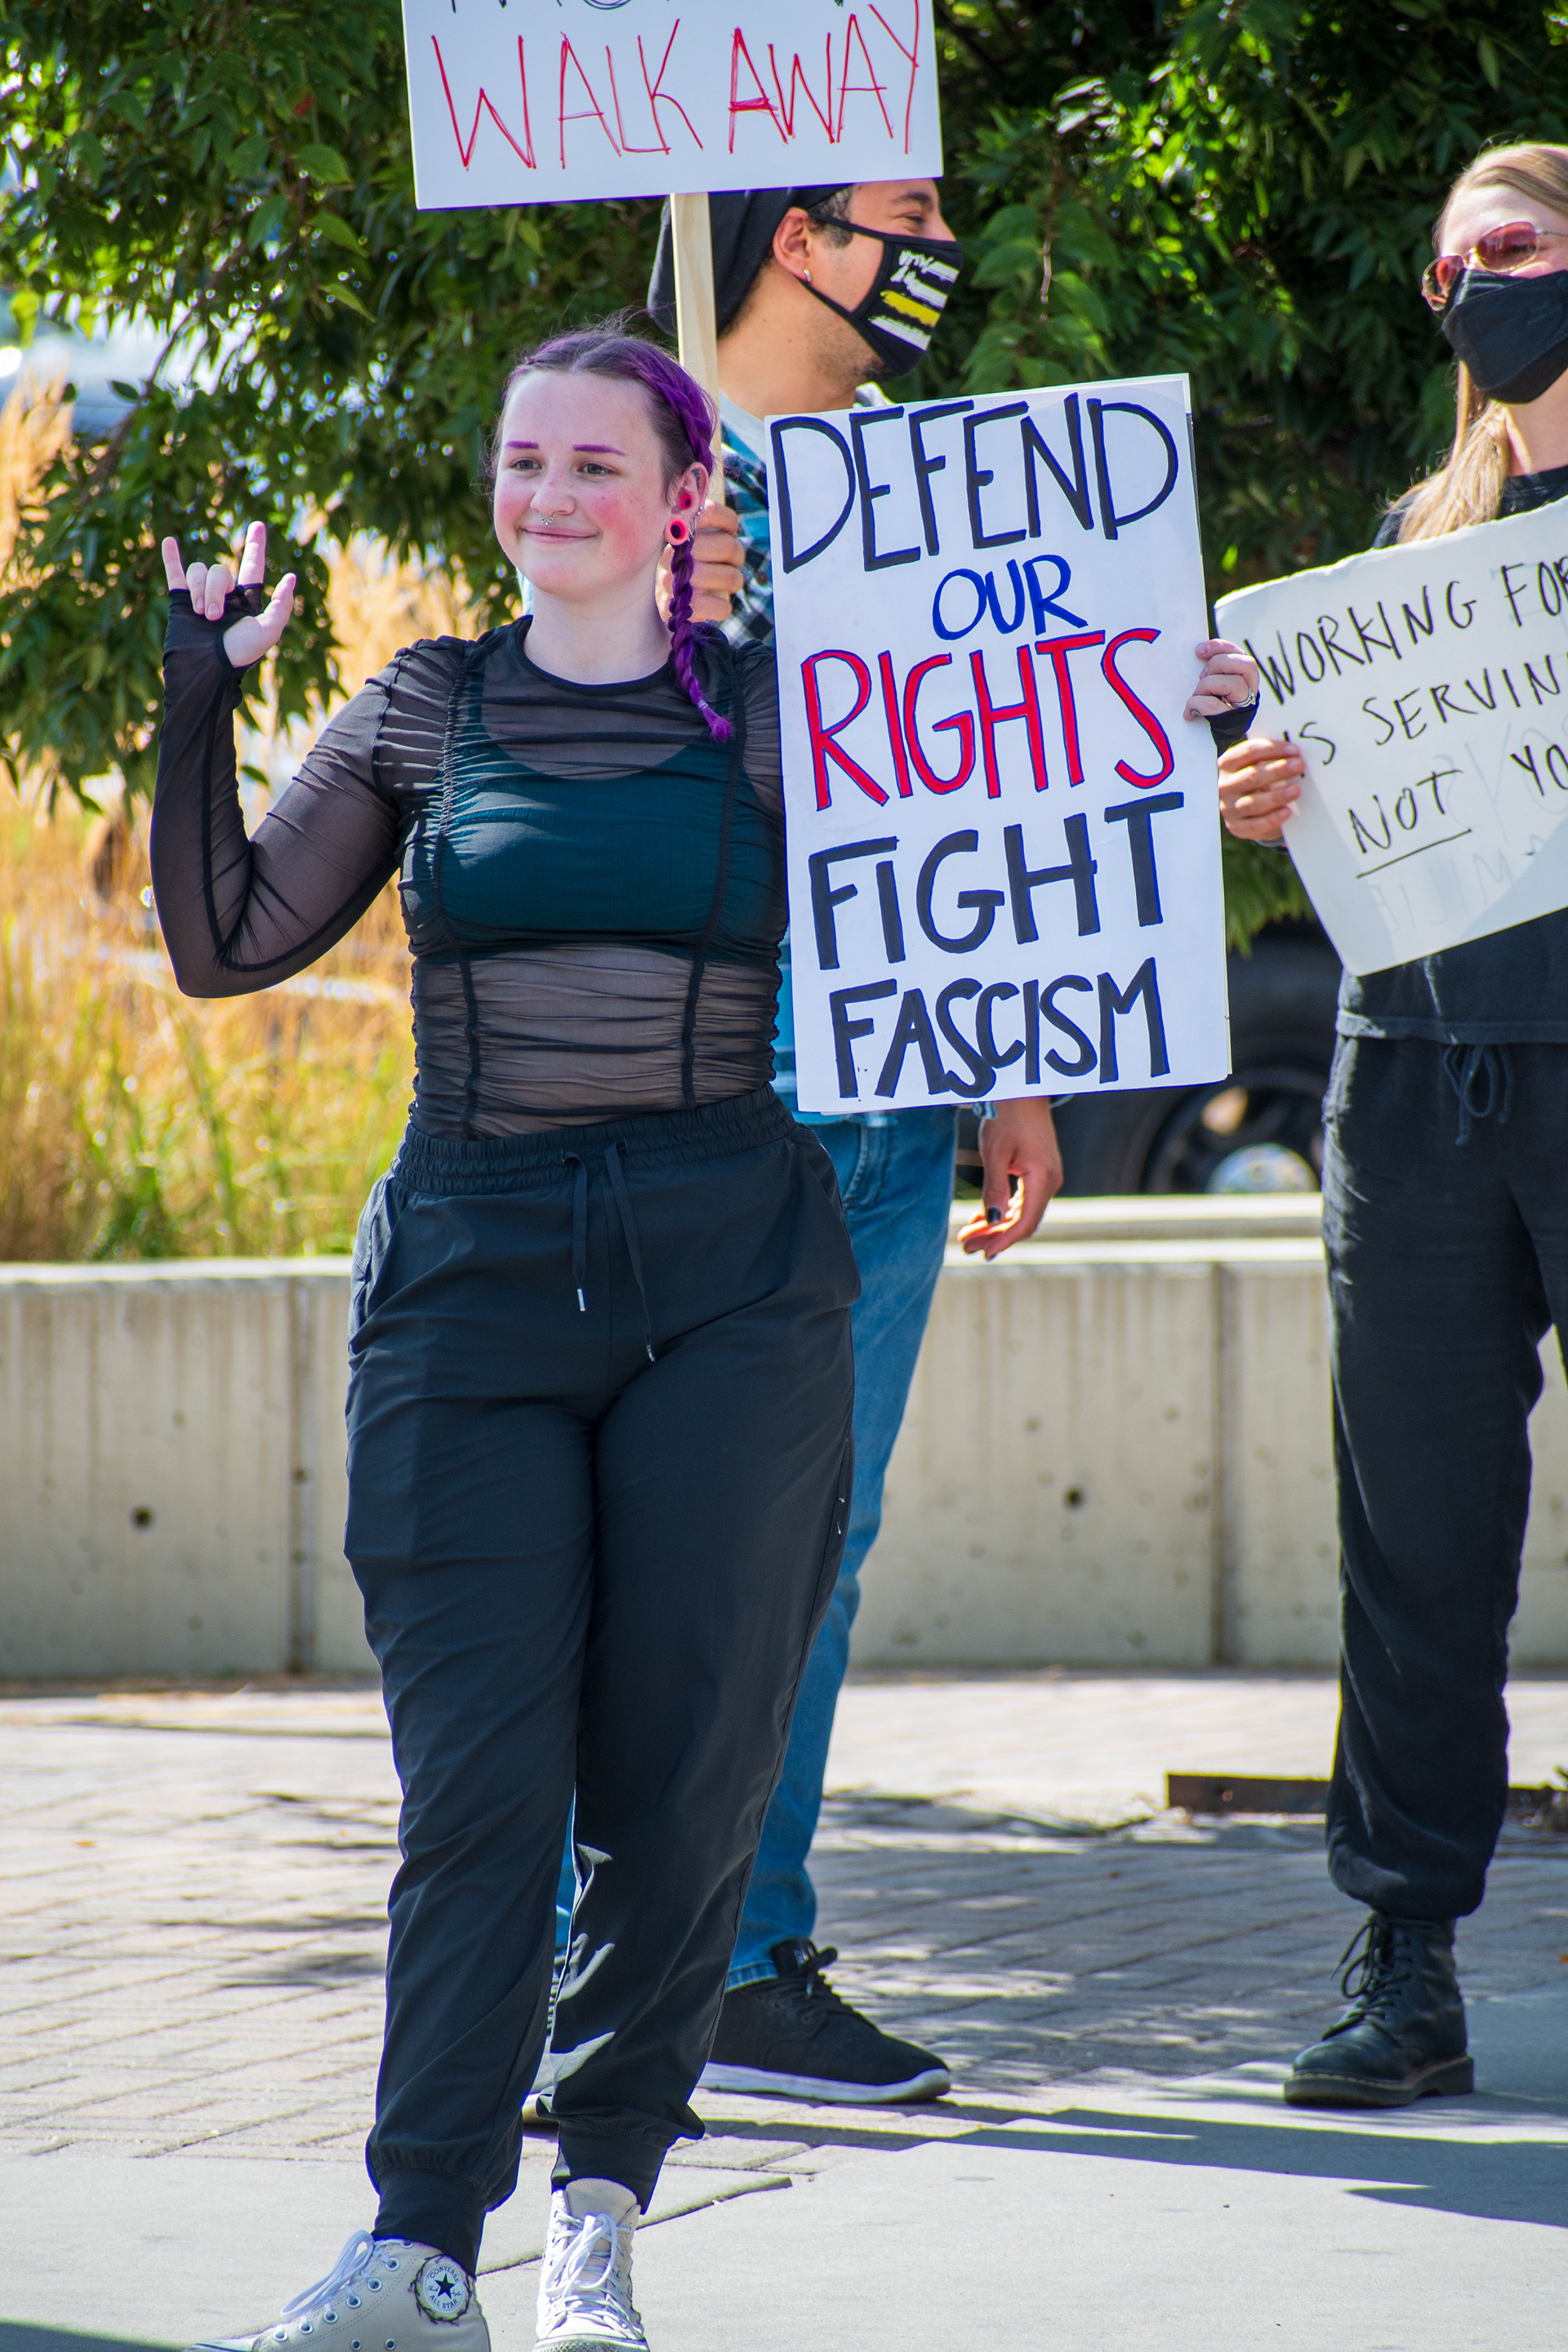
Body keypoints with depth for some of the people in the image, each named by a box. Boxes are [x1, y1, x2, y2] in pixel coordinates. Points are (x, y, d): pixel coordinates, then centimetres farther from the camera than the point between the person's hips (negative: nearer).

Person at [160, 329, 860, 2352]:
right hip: (475, 1260, 0)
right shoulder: (426, 715, 11)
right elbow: (229, 946, 9)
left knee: (687, 1772, -1)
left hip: (730, 1273, 0)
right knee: (477, 1770, -6)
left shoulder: (775, 717, 8)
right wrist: (198, 712, 0)